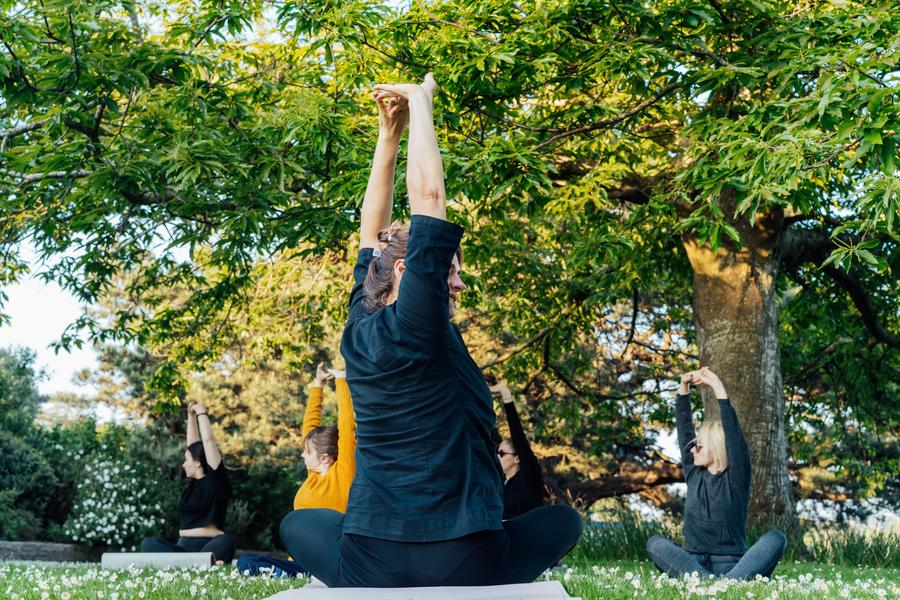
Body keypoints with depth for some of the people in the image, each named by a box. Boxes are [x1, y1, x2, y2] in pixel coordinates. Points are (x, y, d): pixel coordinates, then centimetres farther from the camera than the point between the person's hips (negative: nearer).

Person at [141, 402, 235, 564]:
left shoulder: (215, 480, 0)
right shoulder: (192, 482, 15)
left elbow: (208, 441, -6)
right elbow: (194, 444, 21)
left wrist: (202, 413, 3)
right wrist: (191, 416, 28)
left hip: (209, 546, -6)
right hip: (184, 548, 6)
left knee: (226, 541, -38)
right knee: (148, 544, -22)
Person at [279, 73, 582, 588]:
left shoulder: (359, 336, 4)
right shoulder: (417, 329, -12)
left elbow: (372, 234, 17)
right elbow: (427, 195, -12)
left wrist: (390, 134, 18)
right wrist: (420, 102, 2)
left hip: (371, 568, 5)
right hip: (468, 566, -4)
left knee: (297, 524, 35)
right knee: (563, 521, 24)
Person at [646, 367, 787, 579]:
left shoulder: (736, 479, 1)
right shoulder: (694, 475, 11)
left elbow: (734, 434, -11)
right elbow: (684, 429, 9)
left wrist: (718, 387, -14)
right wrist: (684, 387, 2)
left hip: (731, 566, -3)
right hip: (693, 564, 3)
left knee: (776, 538, -28)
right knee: (655, 543, -24)